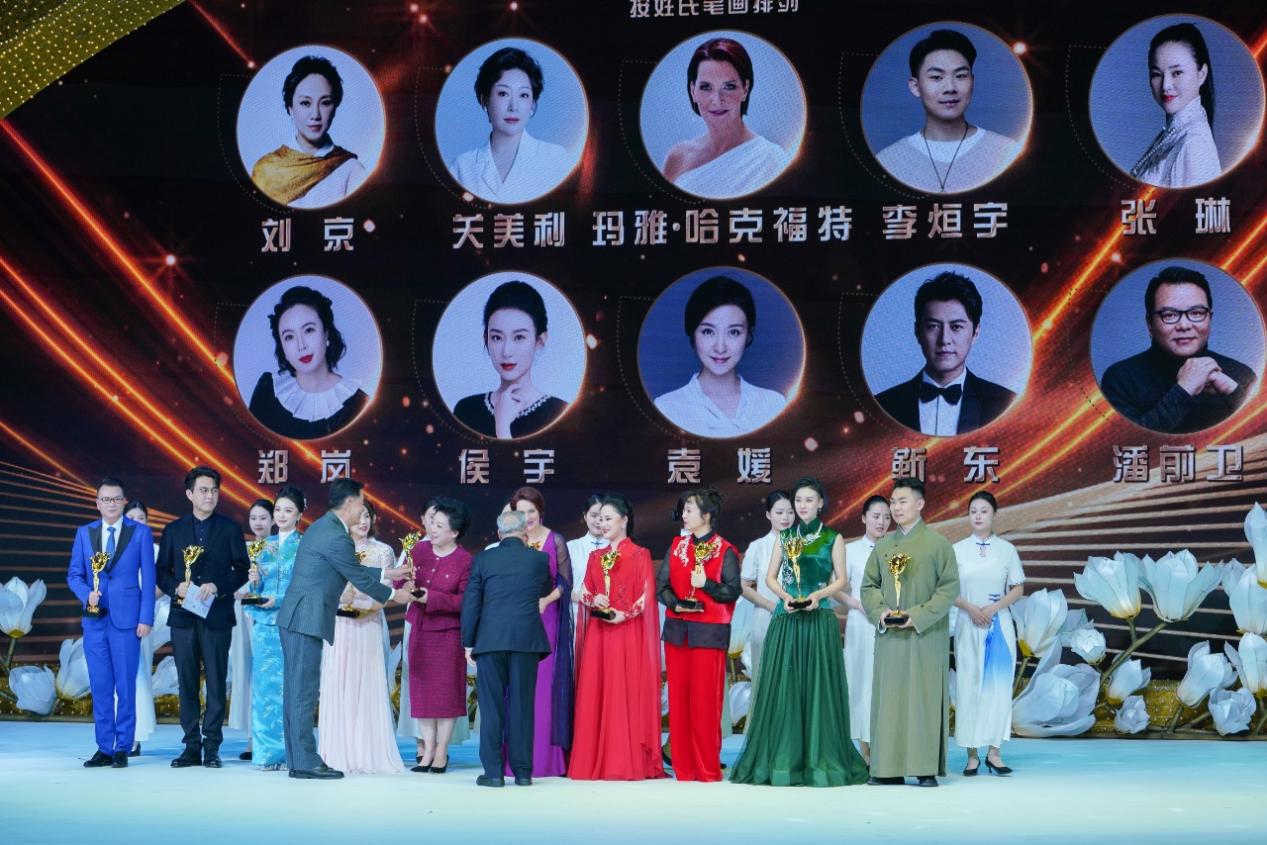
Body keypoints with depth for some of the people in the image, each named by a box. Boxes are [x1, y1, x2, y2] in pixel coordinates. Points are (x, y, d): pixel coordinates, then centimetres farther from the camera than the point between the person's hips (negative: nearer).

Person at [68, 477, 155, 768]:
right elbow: (74, 574, 11)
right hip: (94, 618, 3)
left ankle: (122, 749, 5)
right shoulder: (84, 533, 10)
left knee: (125, 686, -1)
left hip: (126, 618, -3)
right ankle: (104, 748, 11)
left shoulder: (141, 533, 2)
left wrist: (146, 618, -6)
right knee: (100, 686, 5)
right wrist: (86, 594, -10)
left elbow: (148, 578, 0)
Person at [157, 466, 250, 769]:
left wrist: (218, 586, -13)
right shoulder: (173, 530, 10)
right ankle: (191, 746, 9)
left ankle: (212, 747, 3)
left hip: (217, 615, -2)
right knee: (187, 683, 4)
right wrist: (176, 587, -10)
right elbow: (162, 572, 10)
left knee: (216, 682, -1)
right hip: (183, 616, 2)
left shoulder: (230, 529, 5)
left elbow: (242, 570, 3)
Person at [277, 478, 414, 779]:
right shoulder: (336, 537, -15)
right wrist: (394, 595, 7)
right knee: (305, 690, -6)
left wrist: (387, 573, 28)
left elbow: (353, 571, 24)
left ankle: (297, 760, 15)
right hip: (307, 620, -10)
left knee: (297, 690, 11)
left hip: (295, 619, 10)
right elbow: (359, 578, -7)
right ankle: (305, 762, -3)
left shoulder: (322, 526, 16)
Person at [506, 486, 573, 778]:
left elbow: (565, 581, 2)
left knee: (544, 684, -4)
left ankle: (545, 758, 0)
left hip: (547, 620, -1)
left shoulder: (555, 541, 3)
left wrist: (545, 600, -14)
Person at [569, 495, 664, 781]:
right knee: (595, 694, 2)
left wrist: (624, 614, -17)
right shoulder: (595, 557, 16)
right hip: (597, 633, 5)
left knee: (626, 694, -6)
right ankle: (595, 761, 5)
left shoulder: (640, 556, 0)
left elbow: (647, 597, -5)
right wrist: (593, 601, -7)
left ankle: (628, 762, -4)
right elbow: (584, 593, 14)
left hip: (627, 633, -5)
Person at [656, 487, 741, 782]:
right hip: (677, 630, 5)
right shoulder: (676, 546, 12)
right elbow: (661, 584, 8)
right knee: (678, 699, 5)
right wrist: (676, 603, -10)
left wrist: (707, 584, -20)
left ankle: (708, 769, 3)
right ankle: (683, 768, 11)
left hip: (709, 633, -5)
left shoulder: (725, 551, -3)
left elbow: (733, 591, -7)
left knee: (705, 701, -4)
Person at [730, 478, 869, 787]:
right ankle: (782, 760, 3)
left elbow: (841, 579, 3)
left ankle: (819, 761, 1)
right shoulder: (784, 537, 12)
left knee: (818, 688, -3)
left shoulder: (833, 538, 6)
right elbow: (770, 576, 10)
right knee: (783, 687, -1)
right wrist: (784, 595, -9)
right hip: (786, 620, 2)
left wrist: (818, 594, -14)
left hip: (819, 621, -2)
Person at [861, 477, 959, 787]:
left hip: (925, 636, -4)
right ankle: (888, 767, 7)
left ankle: (926, 767, -1)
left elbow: (950, 587, -6)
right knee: (888, 698, 3)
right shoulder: (883, 546, 13)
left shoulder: (938, 543, -1)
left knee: (924, 698, -4)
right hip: (888, 636, 4)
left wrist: (920, 615, -15)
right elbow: (869, 585, 14)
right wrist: (879, 611, -6)